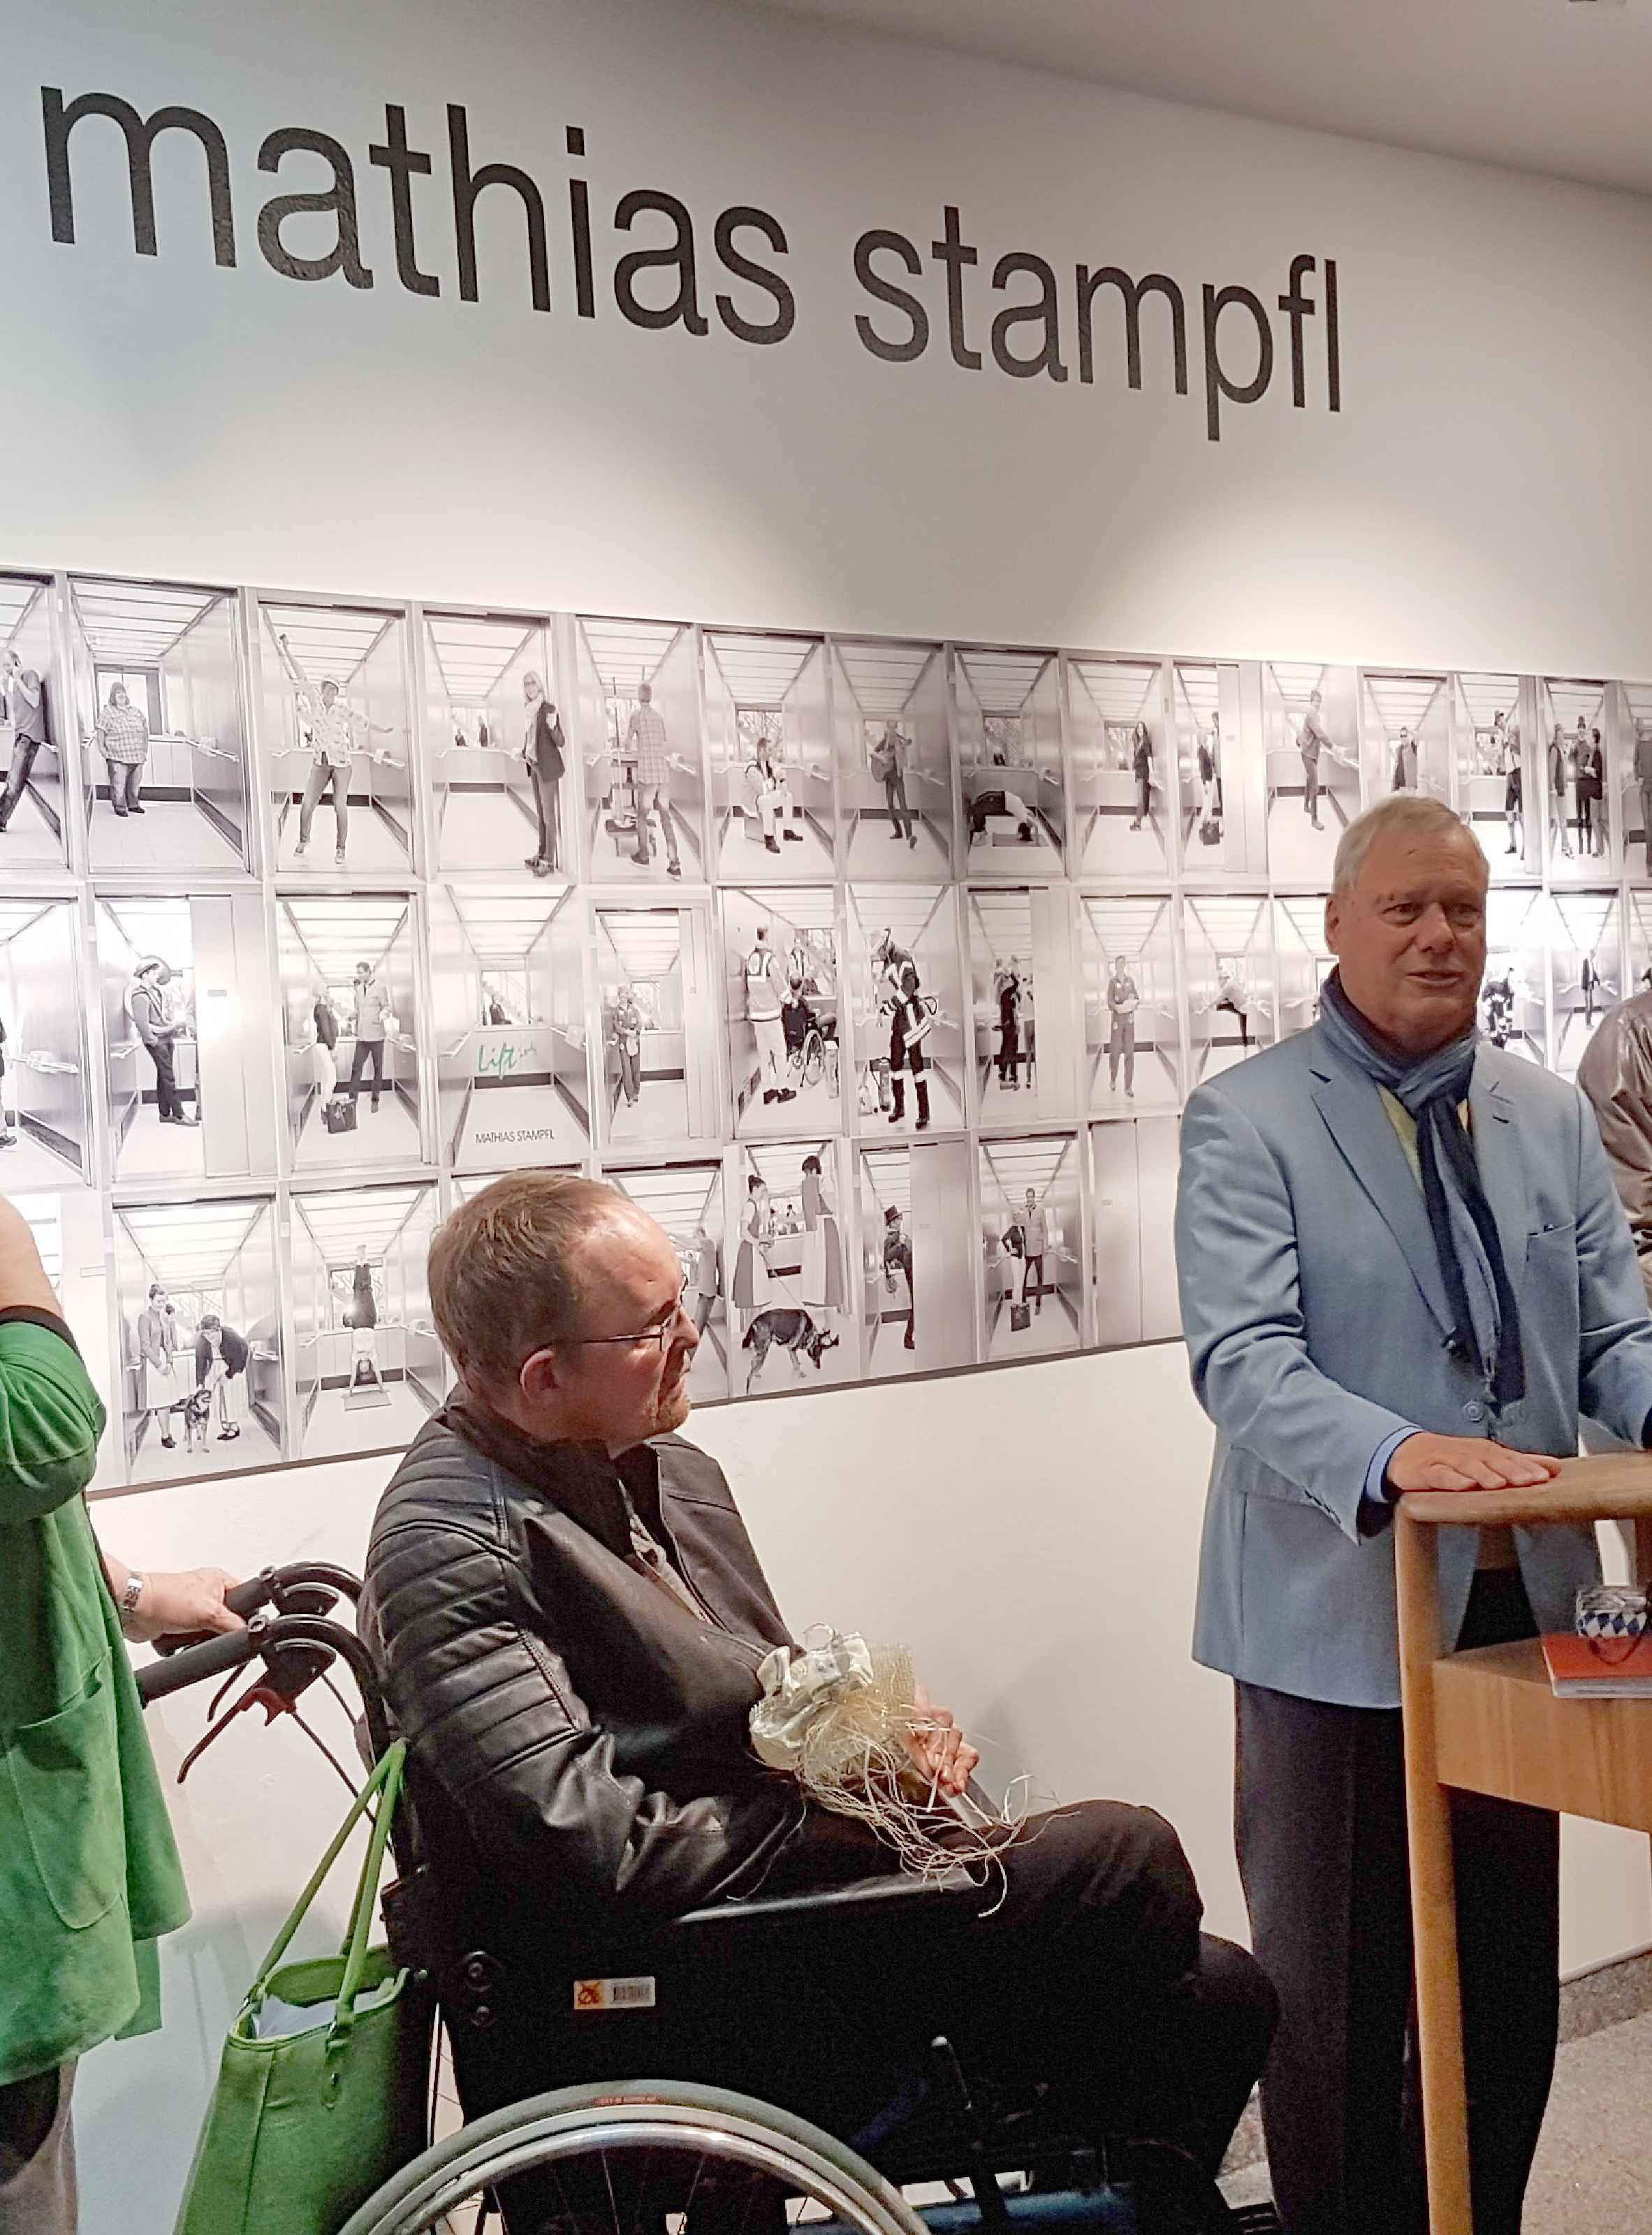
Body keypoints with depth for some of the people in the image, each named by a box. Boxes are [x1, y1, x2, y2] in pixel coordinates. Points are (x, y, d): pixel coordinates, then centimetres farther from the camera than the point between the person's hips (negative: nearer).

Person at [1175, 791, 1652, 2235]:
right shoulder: (1246, 1121, -7)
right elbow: (1243, 1360, -18)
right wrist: (1395, 1452, -34)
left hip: (1523, 1600, 5)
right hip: (1341, 1613, -5)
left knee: (1510, 1980, 18)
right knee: (1336, 1994, 9)